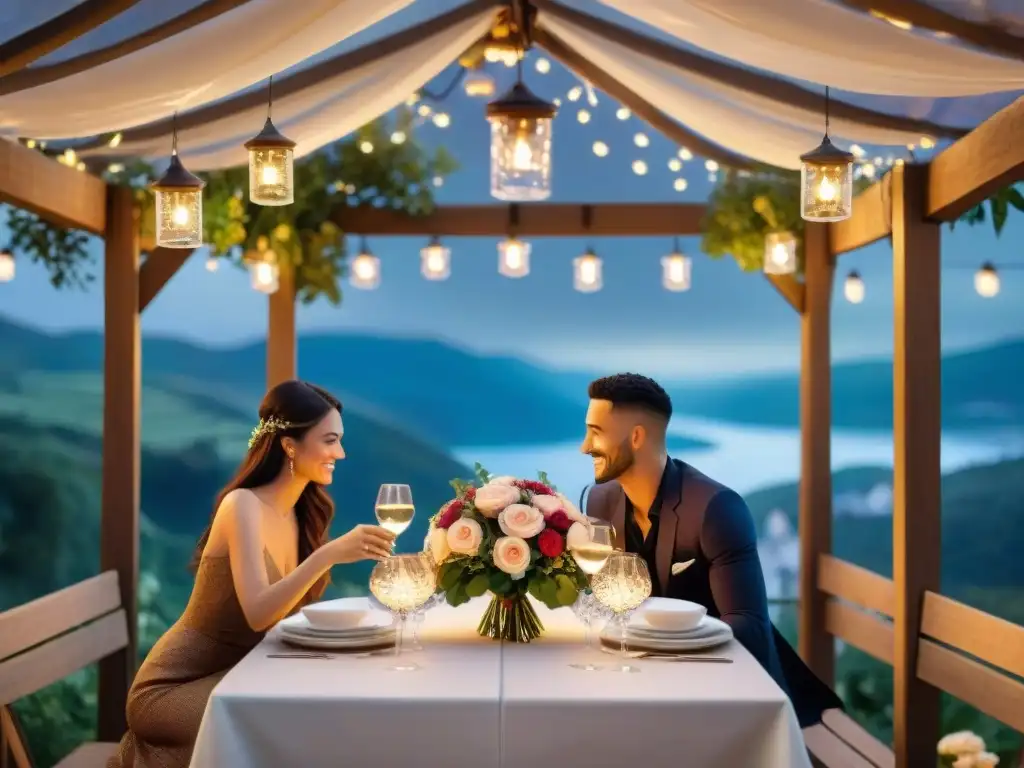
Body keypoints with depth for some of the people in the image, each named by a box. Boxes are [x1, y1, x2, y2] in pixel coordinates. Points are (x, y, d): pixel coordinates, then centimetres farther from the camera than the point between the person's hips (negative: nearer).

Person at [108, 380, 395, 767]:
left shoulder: (299, 515, 5)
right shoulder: (243, 505, -19)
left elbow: (288, 611, 0)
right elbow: (258, 614, -32)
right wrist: (329, 554, -41)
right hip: (172, 689, -7)